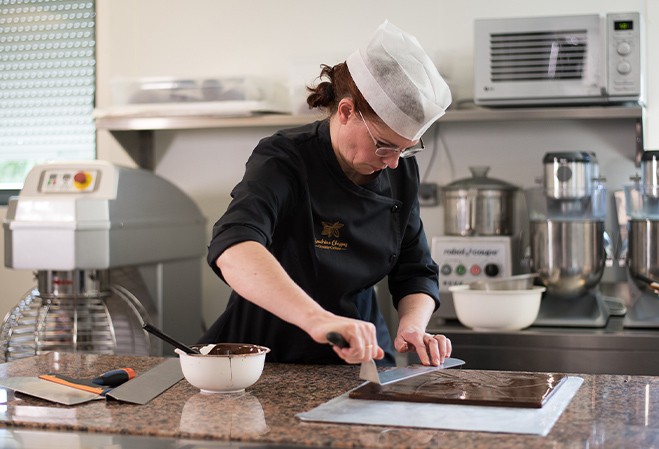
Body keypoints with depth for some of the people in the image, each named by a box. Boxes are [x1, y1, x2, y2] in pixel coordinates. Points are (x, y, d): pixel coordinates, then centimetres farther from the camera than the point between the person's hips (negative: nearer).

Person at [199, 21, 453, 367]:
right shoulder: (285, 161, -19)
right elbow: (232, 250, -38)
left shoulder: (401, 172, 0)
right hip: (269, 361, -2)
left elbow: (416, 273, 8)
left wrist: (412, 326, -14)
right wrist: (318, 320, -52)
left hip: (360, 358, 2)